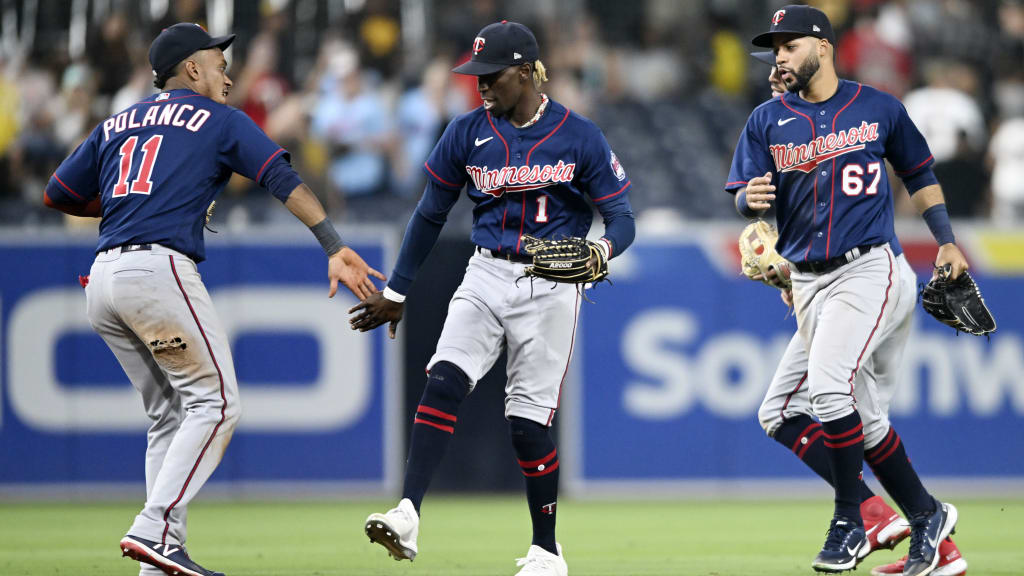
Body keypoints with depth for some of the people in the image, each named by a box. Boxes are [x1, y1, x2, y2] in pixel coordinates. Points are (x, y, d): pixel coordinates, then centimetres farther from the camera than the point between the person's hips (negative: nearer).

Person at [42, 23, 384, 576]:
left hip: (102, 281, 7)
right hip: (159, 270, -7)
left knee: (170, 415, 13)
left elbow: (58, 194, 22)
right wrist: (334, 247, -14)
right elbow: (284, 180, -4)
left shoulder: (116, 125, 24)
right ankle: (154, 530, -19)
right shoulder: (220, 120, 9)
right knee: (215, 402, -4)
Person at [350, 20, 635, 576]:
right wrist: (396, 291, 15)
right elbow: (431, 213, 14)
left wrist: (602, 248, -26)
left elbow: (622, 217, -3)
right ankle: (407, 516, -30)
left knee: (527, 421, -3)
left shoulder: (580, 136, -4)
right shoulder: (468, 133, 4)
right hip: (485, 276, 3)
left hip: (549, 287, -3)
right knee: (443, 380, -20)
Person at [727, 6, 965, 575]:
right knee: (864, 413, 6)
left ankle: (850, 523, -11)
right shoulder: (768, 121, 8)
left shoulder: (879, 108, 3)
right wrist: (751, 199, -21)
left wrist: (946, 241, 8)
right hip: (807, 281, 4)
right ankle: (927, 516, 20)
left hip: (868, 267, -4)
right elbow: (743, 196, 2)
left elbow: (919, 175, 14)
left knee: (828, 384, -22)